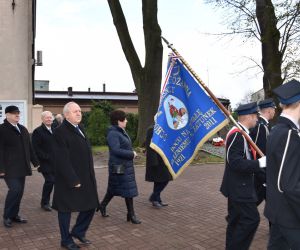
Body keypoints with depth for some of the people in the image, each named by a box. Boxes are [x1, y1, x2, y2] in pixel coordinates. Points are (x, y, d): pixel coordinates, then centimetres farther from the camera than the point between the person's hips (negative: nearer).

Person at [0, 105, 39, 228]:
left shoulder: (23, 129, 14)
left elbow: (29, 147, 17)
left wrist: (35, 162, 15)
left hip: (22, 167, 6)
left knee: (19, 191, 8)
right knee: (15, 190, -13)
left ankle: (14, 215, 21)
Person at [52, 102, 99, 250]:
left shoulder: (80, 128, 11)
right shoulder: (60, 132, -16)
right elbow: (62, 160, -21)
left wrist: (90, 176, 12)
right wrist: (73, 180, -20)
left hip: (85, 178, 8)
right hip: (68, 180, -8)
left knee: (91, 205, 14)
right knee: (66, 209, 9)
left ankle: (78, 232, 34)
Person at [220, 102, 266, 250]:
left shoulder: (240, 133, 11)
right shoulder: (237, 134, -21)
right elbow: (235, 162, -27)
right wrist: (260, 163, -26)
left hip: (238, 186, 10)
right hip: (239, 187, -10)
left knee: (236, 220, 17)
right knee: (251, 219, -6)